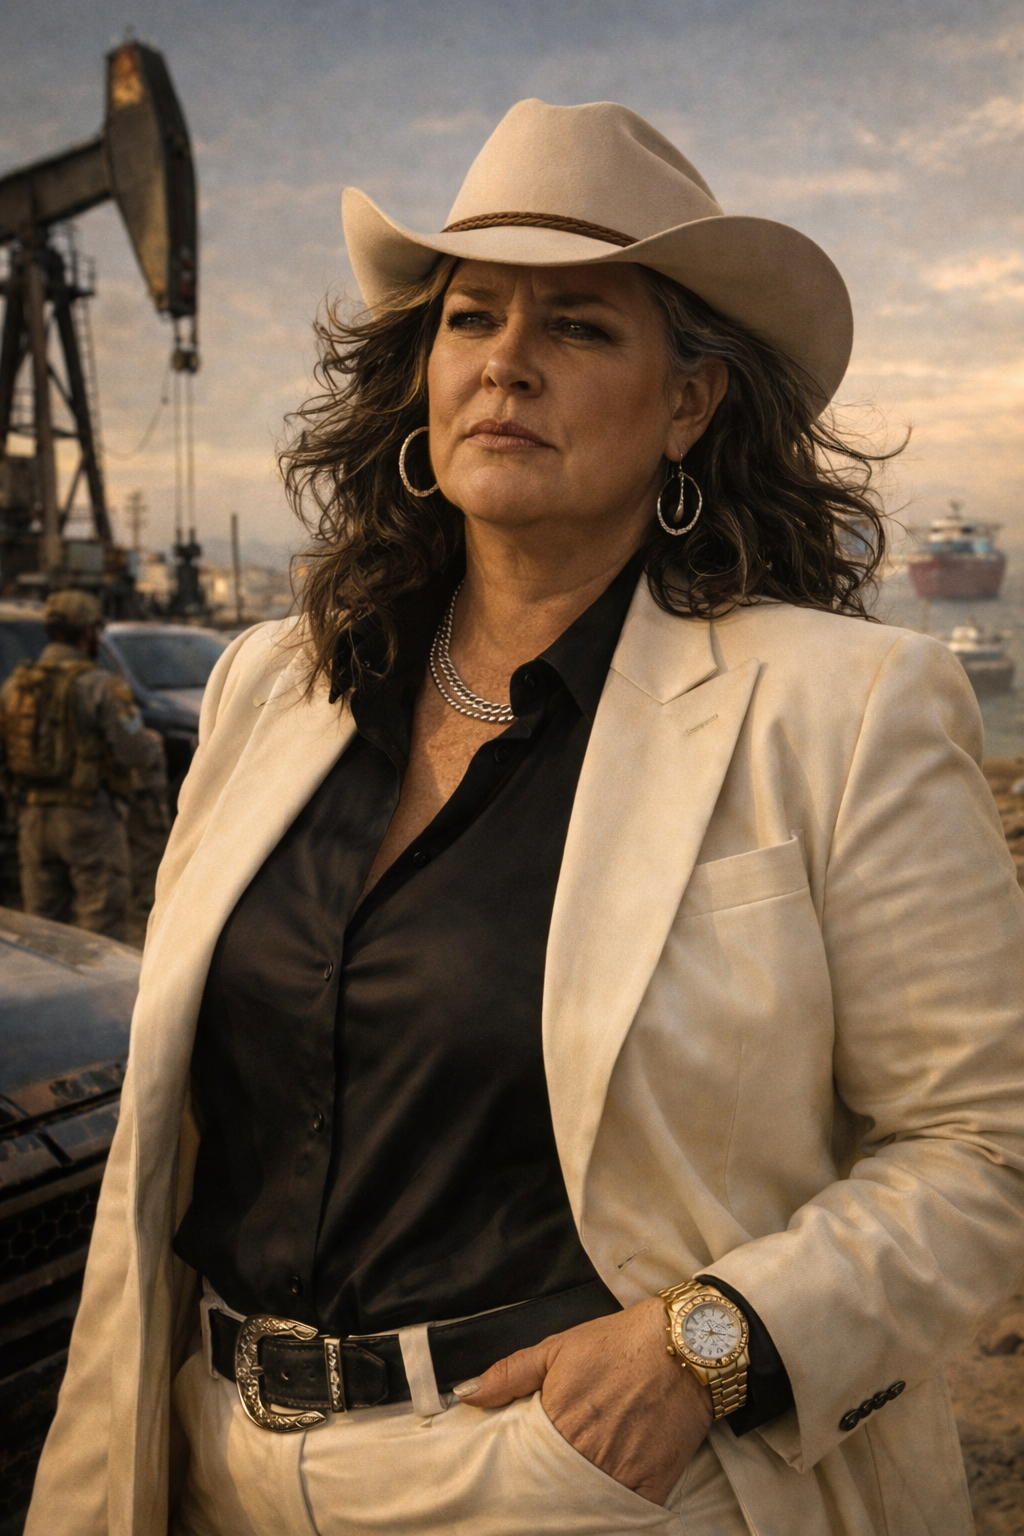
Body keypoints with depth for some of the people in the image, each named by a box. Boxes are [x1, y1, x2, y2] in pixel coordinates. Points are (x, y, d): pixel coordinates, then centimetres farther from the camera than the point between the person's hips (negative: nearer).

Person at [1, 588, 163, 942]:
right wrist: (154, 745, 6)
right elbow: (135, 752, -16)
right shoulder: (98, 685, -12)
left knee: (42, 923, 14)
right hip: (87, 818, -6)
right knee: (102, 926, 0)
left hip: (33, 816, 6)